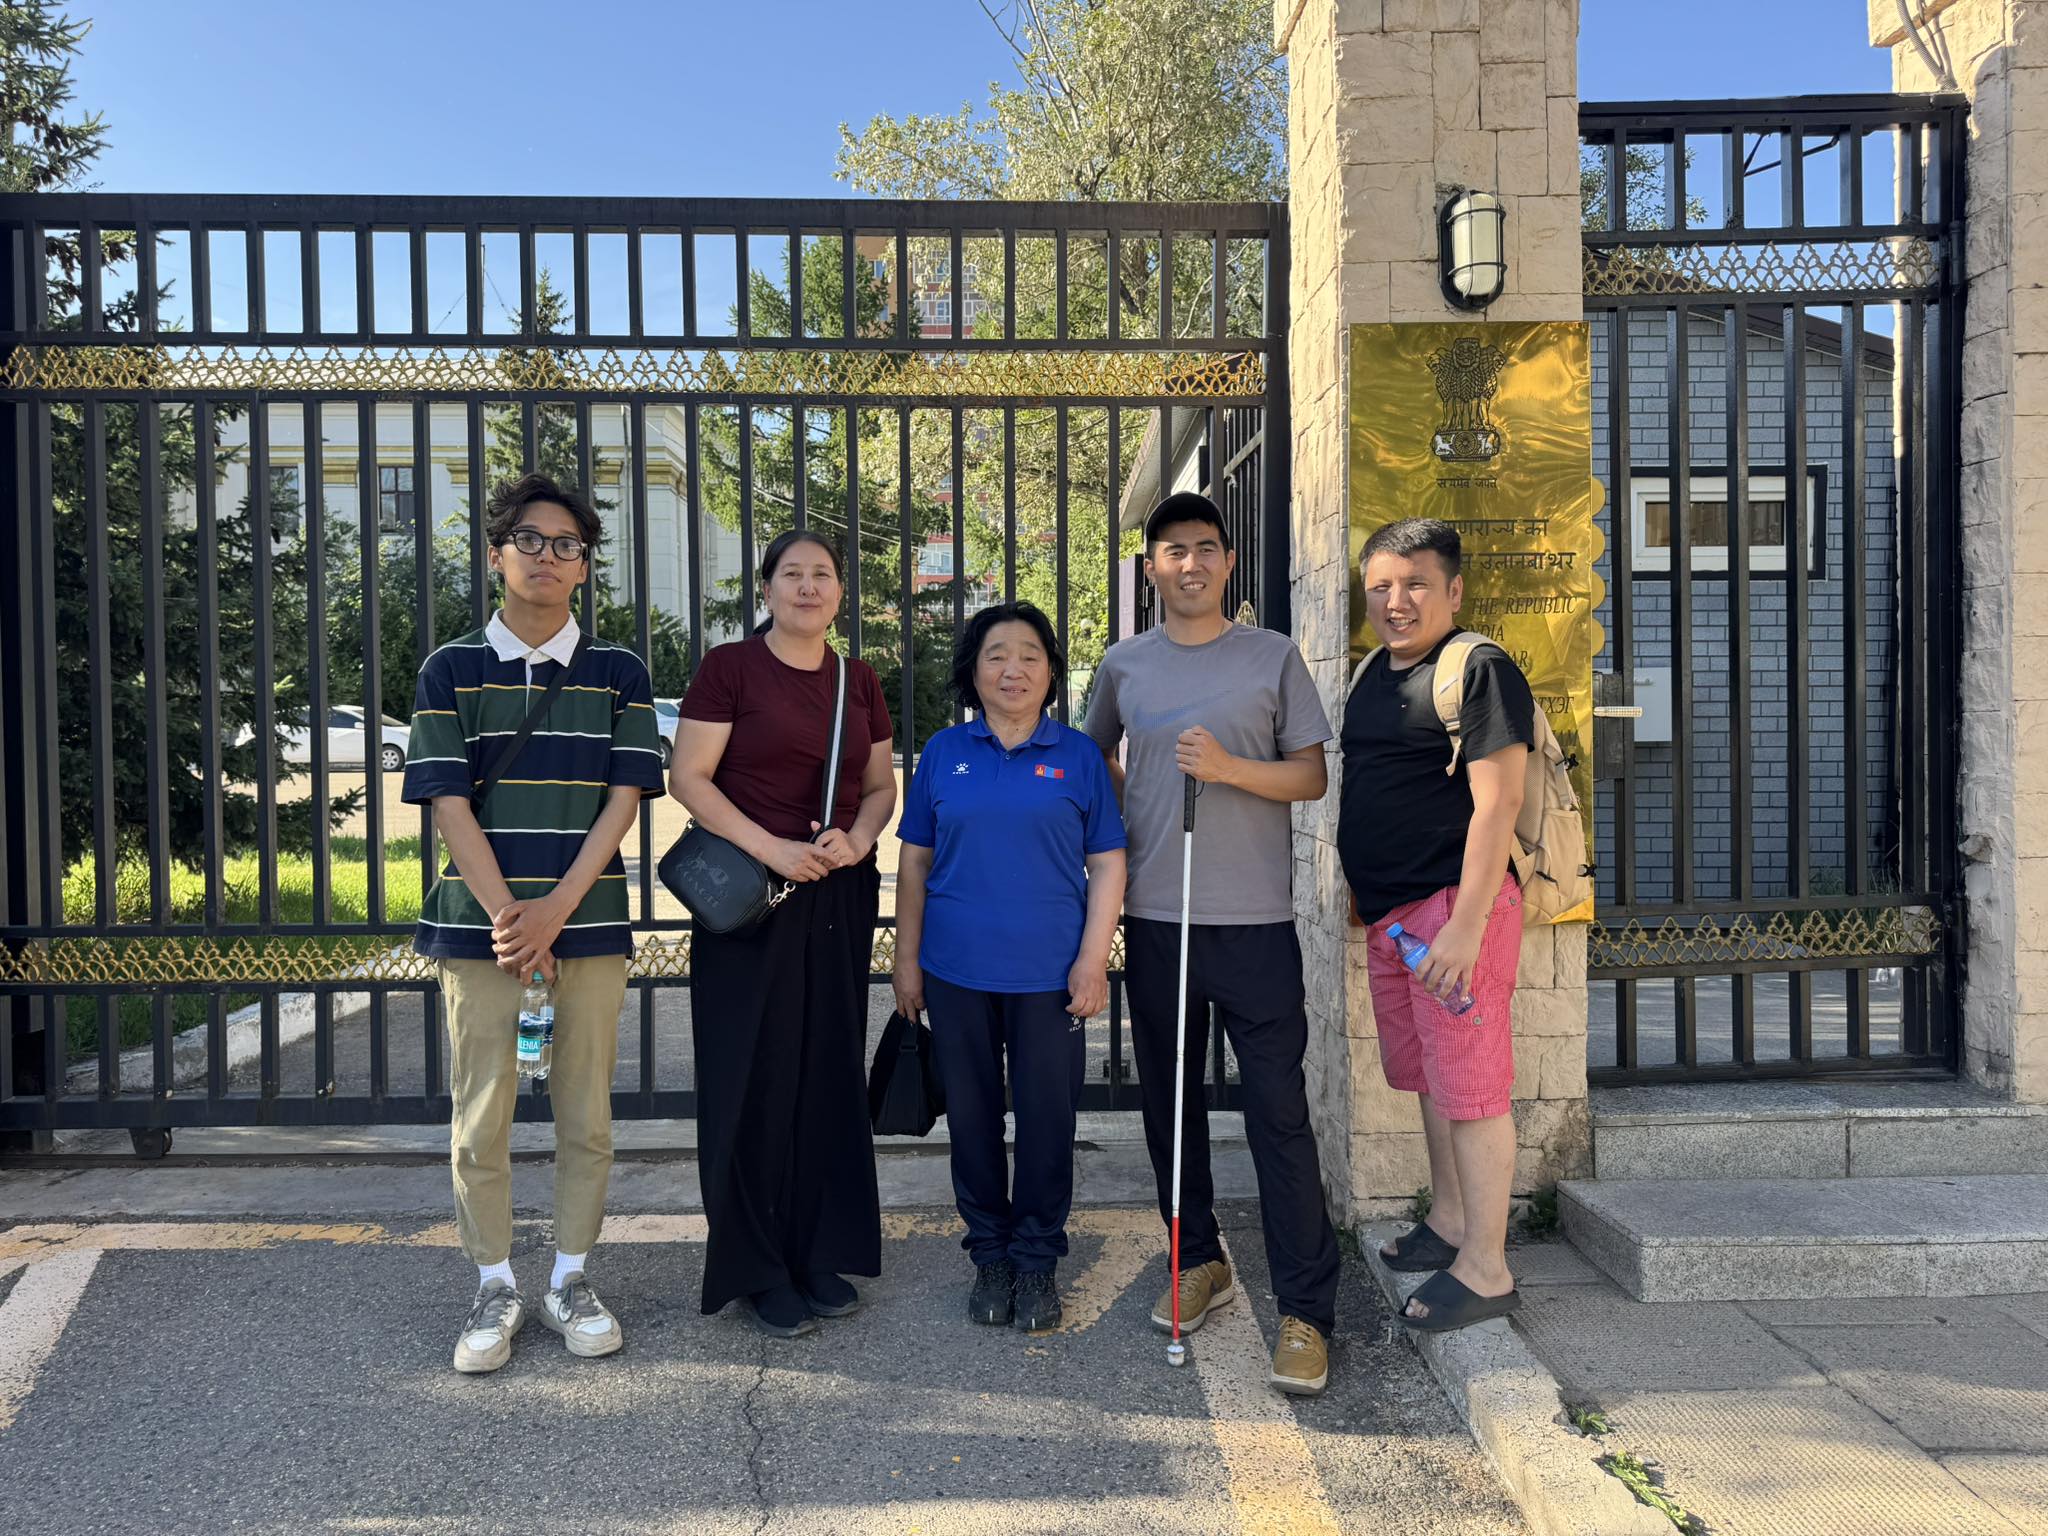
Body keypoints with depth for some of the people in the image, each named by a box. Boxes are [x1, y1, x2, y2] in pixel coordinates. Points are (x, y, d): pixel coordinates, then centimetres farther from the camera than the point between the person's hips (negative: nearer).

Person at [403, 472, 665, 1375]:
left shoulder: (618, 673, 5)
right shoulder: (452, 670, 4)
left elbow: (624, 799, -1)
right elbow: (449, 804, -3)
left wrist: (555, 907, -12)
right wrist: (509, 919, -12)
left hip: (588, 920, 1)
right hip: (478, 921, 0)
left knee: (585, 1114, 6)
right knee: (481, 1116, 4)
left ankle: (571, 1279, 23)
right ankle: (495, 1289, 21)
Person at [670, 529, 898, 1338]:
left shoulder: (859, 681, 11)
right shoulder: (729, 666, -4)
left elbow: (882, 786, 14)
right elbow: (688, 777, -10)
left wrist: (856, 839, -7)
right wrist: (772, 847, -19)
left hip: (839, 899, 5)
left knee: (830, 1075, 10)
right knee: (753, 1078, 1)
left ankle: (819, 1255, 24)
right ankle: (758, 1271, 15)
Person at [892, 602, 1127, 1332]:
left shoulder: (1078, 754, 1)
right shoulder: (944, 752, 5)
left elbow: (1107, 864, 2)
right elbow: (915, 861, 8)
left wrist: (1093, 960, -6)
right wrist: (907, 961, 5)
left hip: (1050, 975, -1)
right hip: (958, 972, 2)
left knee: (1047, 1119, 5)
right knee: (972, 1116, 11)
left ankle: (1038, 1261, 23)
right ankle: (990, 1255, 28)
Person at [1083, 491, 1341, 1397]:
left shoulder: (1274, 658, 3)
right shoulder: (1123, 666, 9)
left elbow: (1312, 776, 1)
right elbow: (1096, 762, 24)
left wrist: (1230, 768, -15)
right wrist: (1114, 850, 11)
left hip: (1254, 918, -3)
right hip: (1155, 916, 3)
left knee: (1279, 1110, -4)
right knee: (1168, 1099, 12)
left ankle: (1306, 1311, 4)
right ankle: (1200, 1262, 30)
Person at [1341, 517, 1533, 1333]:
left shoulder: (1480, 671, -12)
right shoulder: (1374, 672, 15)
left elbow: (1497, 804, -17)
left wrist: (1465, 926, -22)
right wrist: (1365, 898, 22)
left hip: (1455, 906, -9)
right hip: (1388, 911, 9)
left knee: (1469, 1088, -2)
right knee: (1425, 1077, 19)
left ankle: (1485, 1269, 10)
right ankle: (1449, 1222, 35)